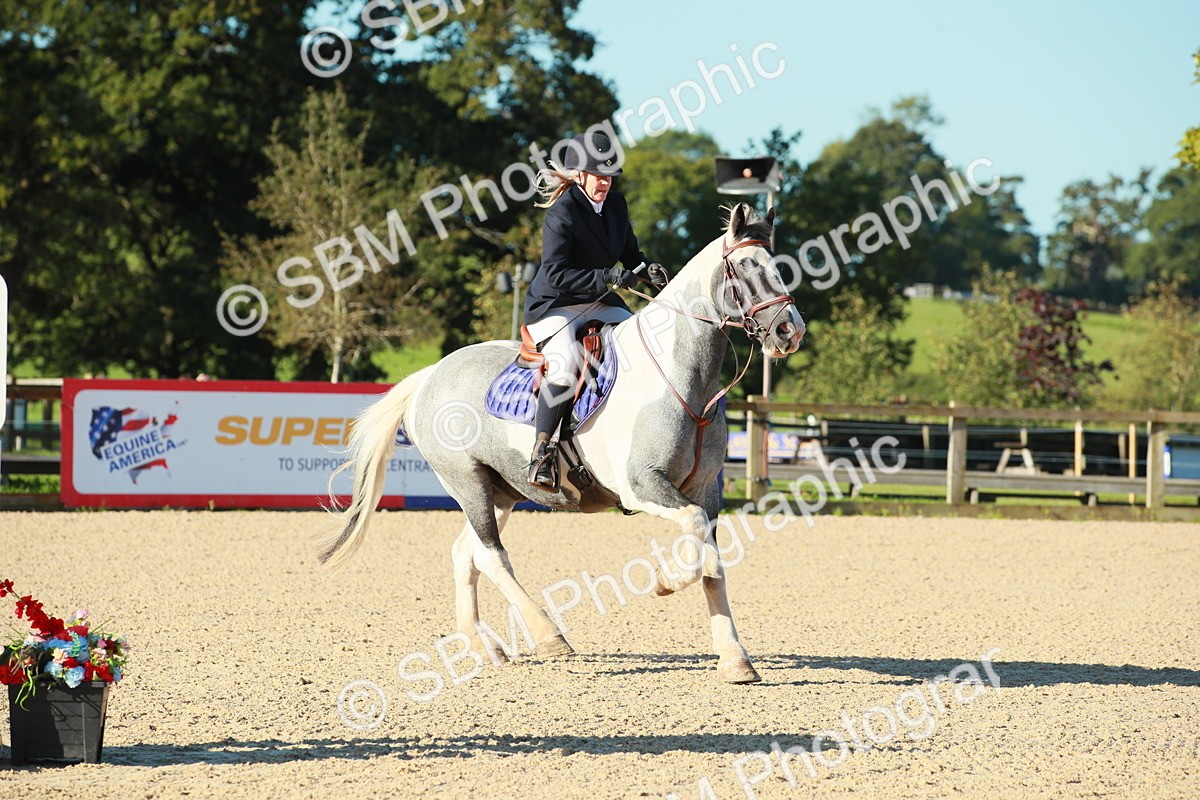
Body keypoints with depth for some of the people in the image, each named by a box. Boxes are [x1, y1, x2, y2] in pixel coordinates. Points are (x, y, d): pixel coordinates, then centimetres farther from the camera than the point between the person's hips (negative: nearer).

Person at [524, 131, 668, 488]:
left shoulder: (616, 204, 5)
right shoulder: (562, 213, -18)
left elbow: (630, 254, 16)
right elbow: (556, 274, -24)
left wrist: (648, 272, -6)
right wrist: (607, 278, -31)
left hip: (601, 305, 8)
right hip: (555, 307, -8)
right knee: (566, 363, -32)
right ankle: (541, 454, -28)